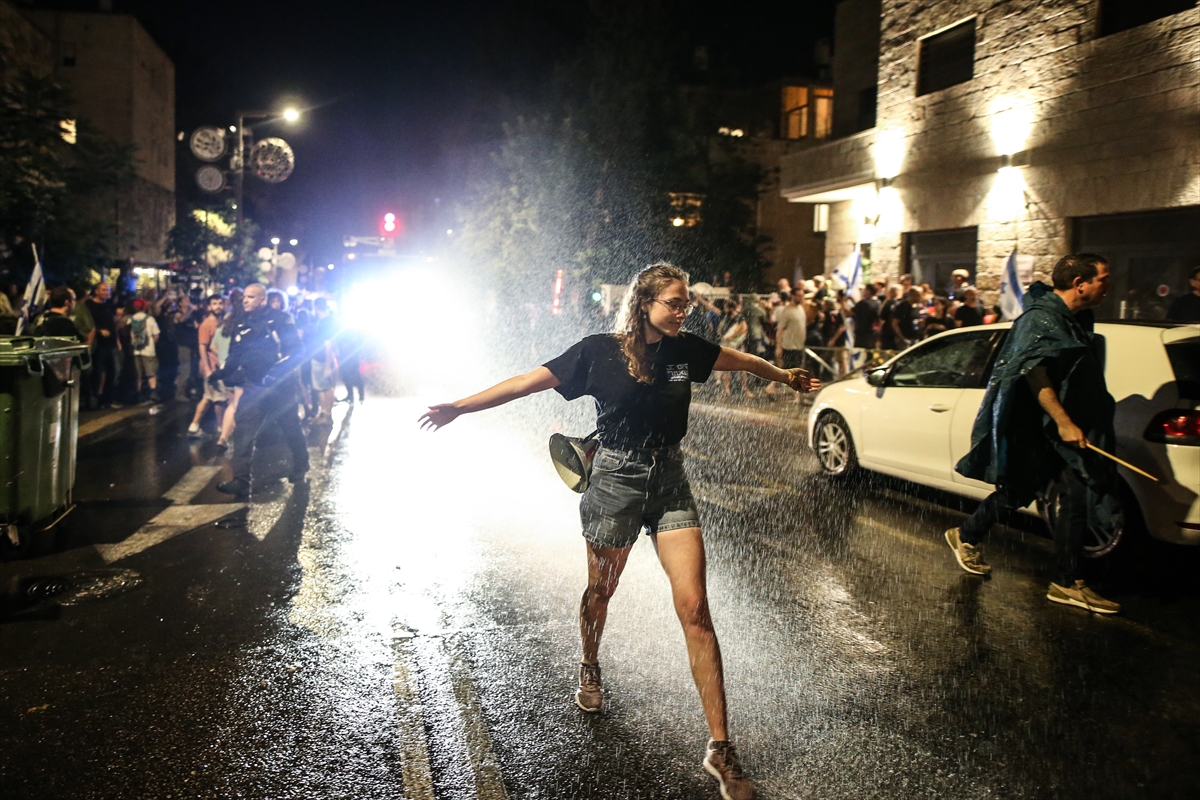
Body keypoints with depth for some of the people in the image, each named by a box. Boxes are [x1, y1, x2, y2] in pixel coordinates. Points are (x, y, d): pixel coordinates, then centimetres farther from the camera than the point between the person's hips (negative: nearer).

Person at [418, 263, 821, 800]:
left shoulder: (684, 348, 1)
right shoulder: (599, 351, -9)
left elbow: (737, 360, 20)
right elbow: (530, 381, -9)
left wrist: (784, 376, 35)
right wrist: (460, 407, -15)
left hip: (670, 483, 2)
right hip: (616, 480, -2)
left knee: (694, 607, -8)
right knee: (600, 591, 18)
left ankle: (720, 747, -2)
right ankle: (590, 670, 53)